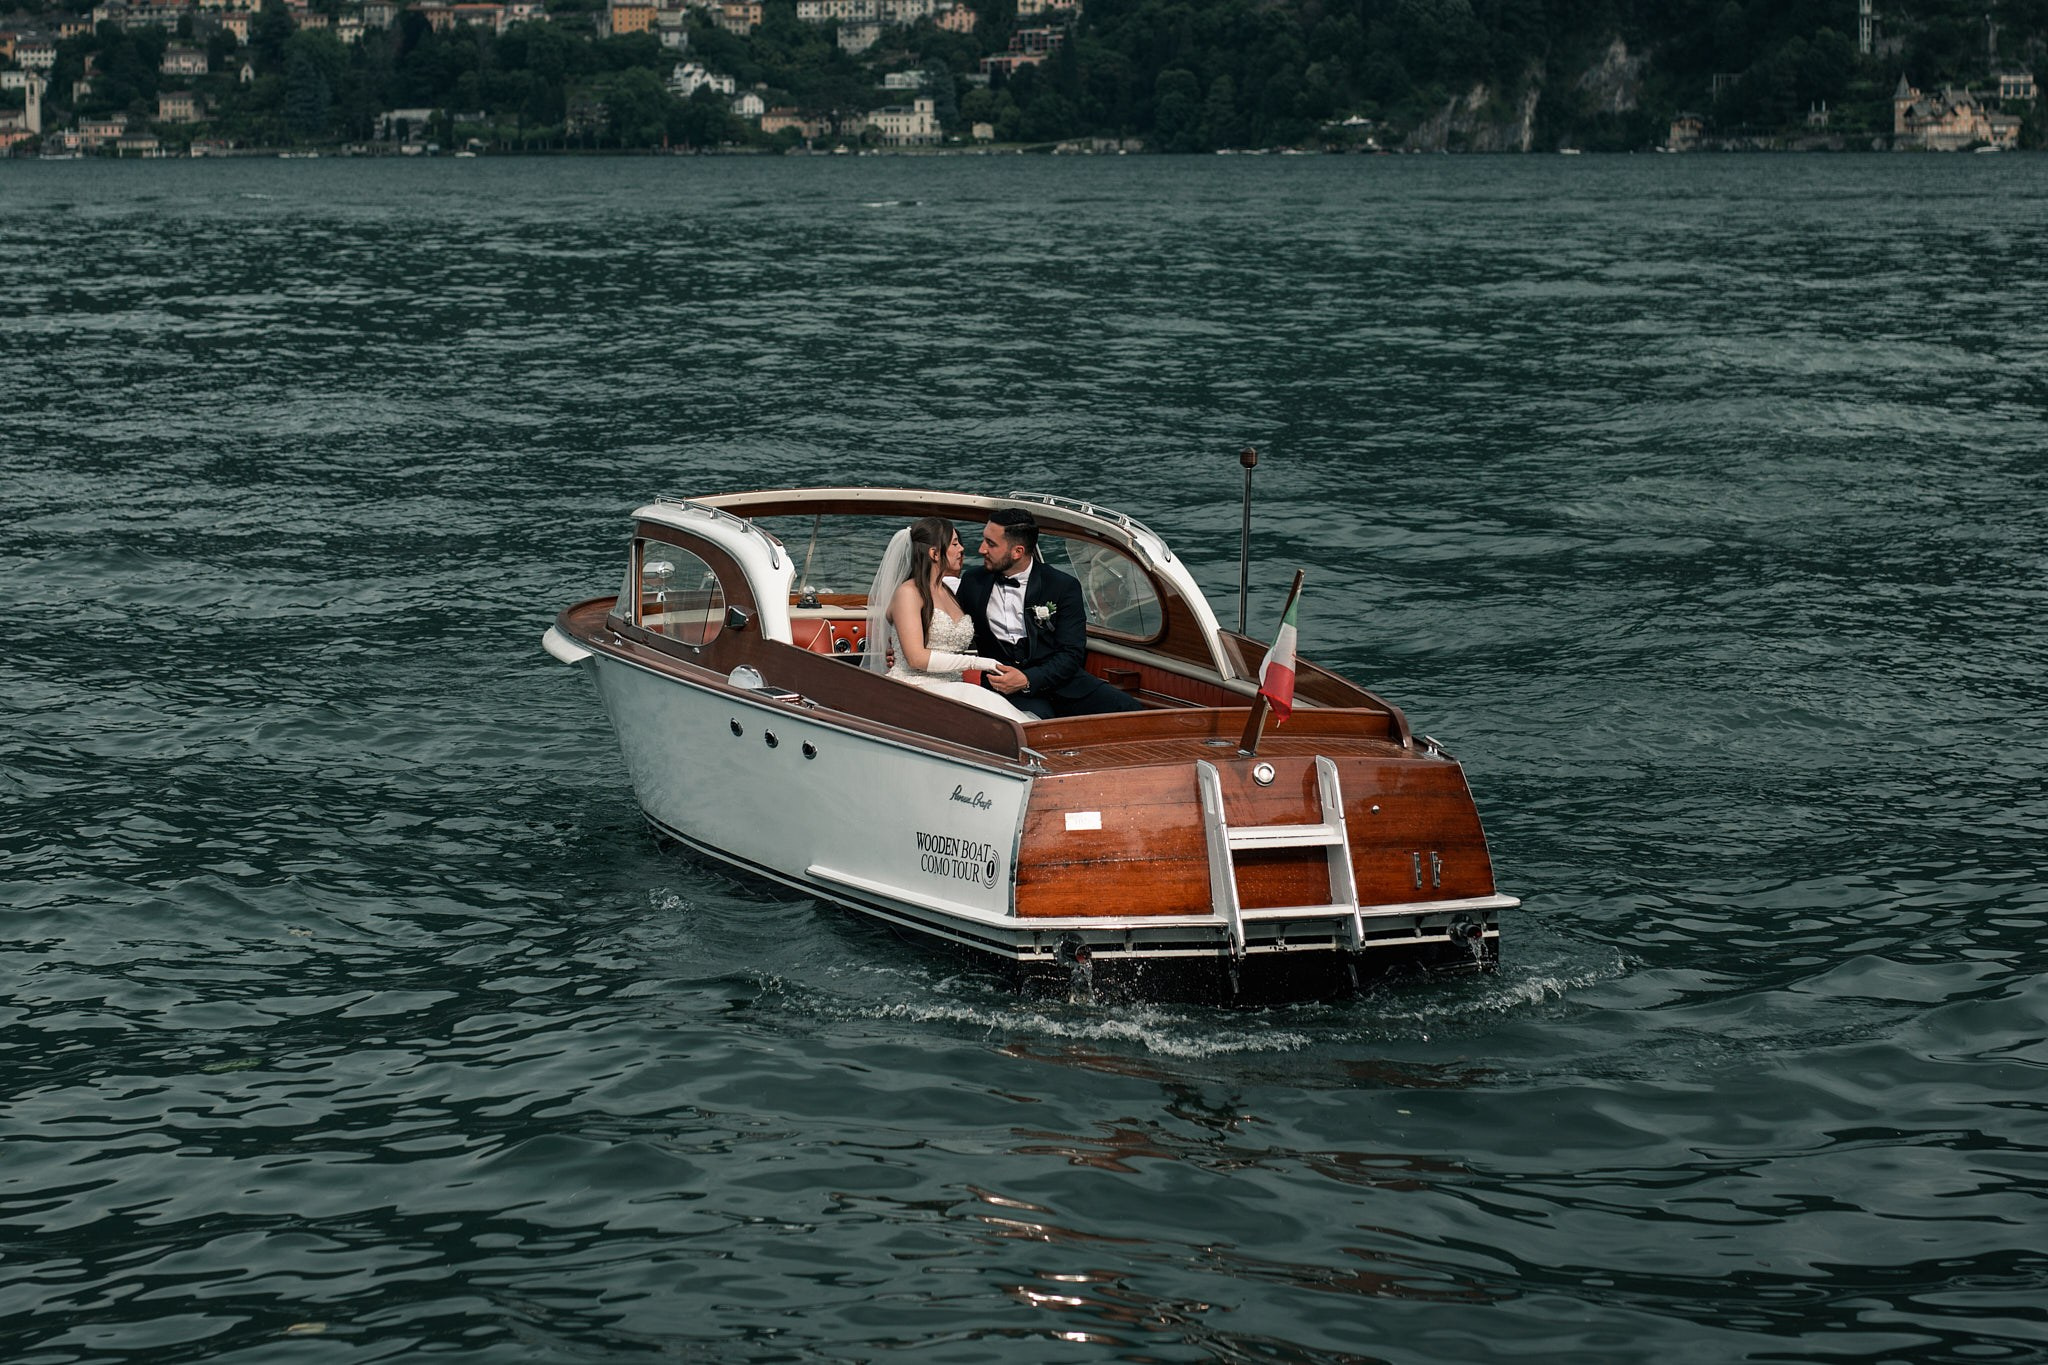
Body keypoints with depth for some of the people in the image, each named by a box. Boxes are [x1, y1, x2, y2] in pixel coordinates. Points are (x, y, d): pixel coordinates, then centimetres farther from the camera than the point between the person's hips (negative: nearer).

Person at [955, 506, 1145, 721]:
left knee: (1128, 710, -23)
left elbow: (1072, 654, -4)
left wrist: (1028, 679, -19)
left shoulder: (1064, 586, 2)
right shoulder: (973, 581, 11)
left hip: (1057, 678, 1)